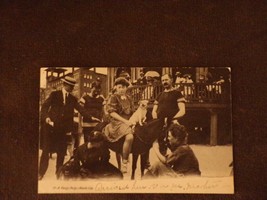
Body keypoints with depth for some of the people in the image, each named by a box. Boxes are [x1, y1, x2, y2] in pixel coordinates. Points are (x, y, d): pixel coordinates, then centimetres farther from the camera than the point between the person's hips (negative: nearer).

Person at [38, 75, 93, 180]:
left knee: (61, 152, 5)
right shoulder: (54, 94, 3)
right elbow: (44, 107, -1)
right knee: (46, 150, -1)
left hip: (64, 128, 3)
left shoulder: (73, 99, 12)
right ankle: (41, 173, 7)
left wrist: (91, 117, -7)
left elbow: (81, 109, 5)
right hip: (51, 126, -3)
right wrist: (46, 117, -18)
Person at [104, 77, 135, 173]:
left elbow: (133, 111, 20)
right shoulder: (113, 97, -2)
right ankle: (124, 163, -22)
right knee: (129, 137, -33)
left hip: (129, 121, 8)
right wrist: (125, 121, -18)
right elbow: (112, 113, -11)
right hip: (117, 122, -8)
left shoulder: (128, 98, 18)